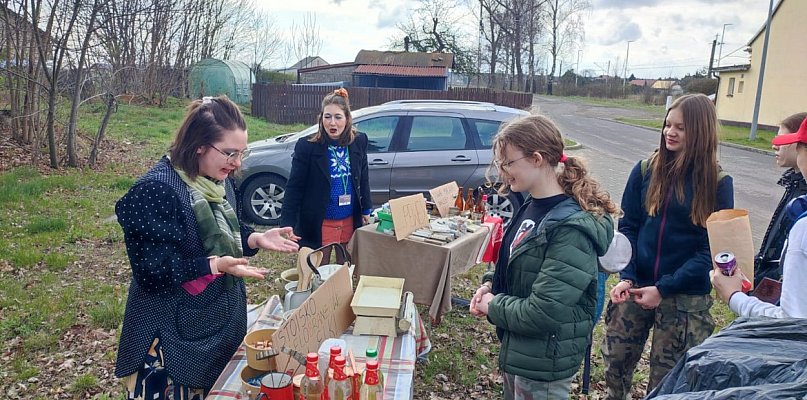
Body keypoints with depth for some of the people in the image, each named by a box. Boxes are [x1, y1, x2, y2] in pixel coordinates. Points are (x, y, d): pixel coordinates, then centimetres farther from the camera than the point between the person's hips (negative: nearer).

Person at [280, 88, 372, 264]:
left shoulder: (359, 142, -4)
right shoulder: (307, 146, -14)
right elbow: (294, 187, -11)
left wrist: (366, 209, 11)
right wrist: (288, 224, -14)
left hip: (350, 221, 3)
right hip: (319, 223, -3)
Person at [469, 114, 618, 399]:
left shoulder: (571, 229, -27)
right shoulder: (532, 205, 0)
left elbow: (543, 313, -29)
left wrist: (492, 307, -15)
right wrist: (490, 285, -3)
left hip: (544, 363, -8)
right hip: (518, 348, 8)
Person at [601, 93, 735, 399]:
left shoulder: (717, 183, -6)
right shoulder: (646, 170, 0)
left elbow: (712, 248, -8)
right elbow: (628, 226, 2)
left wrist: (664, 288, -15)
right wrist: (627, 276, -11)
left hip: (685, 297, -2)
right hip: (635, 286, 2)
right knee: (615, 361, 11)